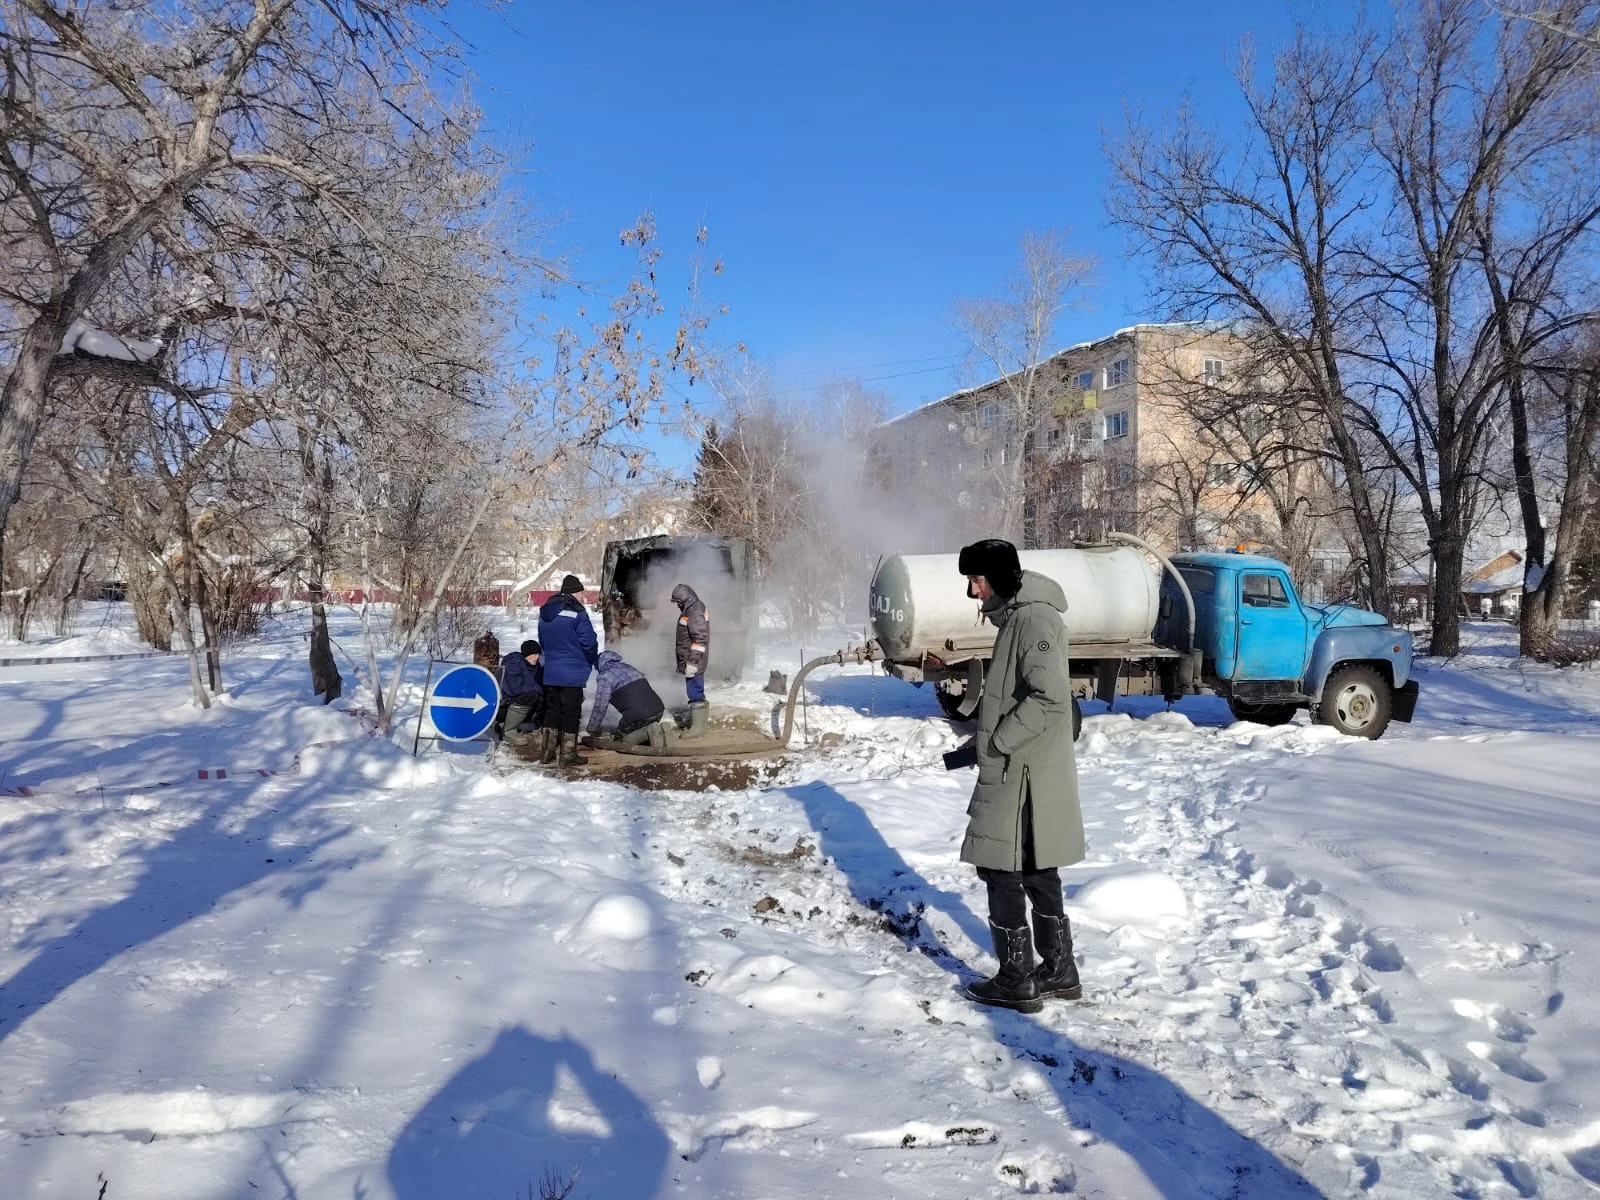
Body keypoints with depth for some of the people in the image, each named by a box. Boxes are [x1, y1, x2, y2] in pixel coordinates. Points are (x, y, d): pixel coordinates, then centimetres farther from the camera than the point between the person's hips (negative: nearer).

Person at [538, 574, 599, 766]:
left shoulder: (545, 612, 9)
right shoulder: (577, 613, -15)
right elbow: (589, 642, -13)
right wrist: (593, 660, 5)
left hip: (550, 672, 7)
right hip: (573, 673, -7)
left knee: (552, 709, 16)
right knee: (571, 712, 1)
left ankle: (546, 752, 19)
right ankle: (568, 755, 5)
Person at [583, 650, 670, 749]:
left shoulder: (605, 677, 1)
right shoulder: (629, 668, 25)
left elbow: (600, 707, -5)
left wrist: (592, 731, 8)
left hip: (637, 716, -7)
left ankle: (648, 732, -12)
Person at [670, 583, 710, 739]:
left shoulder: (695, 613, -20)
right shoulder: (691, 610, 13)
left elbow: (700, 640, -24)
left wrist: (692, 662, -23)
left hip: (693, 662, -11)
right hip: (690, 660, 11)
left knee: (695, 693, -7)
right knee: (695, 692, 17)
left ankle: (698, 728, -3)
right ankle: (696, 722, 26)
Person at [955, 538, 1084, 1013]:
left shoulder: (1034, 618, -18)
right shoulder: (1017, 616, 13)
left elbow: (1049, 698, -26)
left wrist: (998, 742, -18)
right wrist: (984, 742, 14)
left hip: (1023, 776, -10)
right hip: (1023, 771, 10)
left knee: (1001, 870, 0)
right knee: (1037, 872, 17)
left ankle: (1017, 982, 10)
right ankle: (1059, 973, 28)